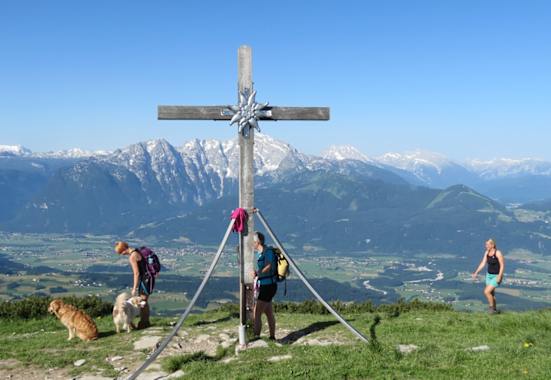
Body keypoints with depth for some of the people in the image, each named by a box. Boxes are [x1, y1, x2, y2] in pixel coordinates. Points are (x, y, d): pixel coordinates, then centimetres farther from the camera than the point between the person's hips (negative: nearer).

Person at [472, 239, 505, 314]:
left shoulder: (498, 253, -21)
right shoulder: (487, 252, 1)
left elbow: (502, 265, -19)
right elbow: (483, 263, 5)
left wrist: (499, 277, -24)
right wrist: (476, 272, 0)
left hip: (496, 276, -7)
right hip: (489, 275, 7)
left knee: (486, 292, -15)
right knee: (491, 293, 15)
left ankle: (491, 306, 7)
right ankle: (494, 309, 31)